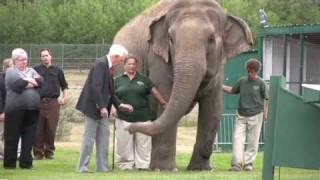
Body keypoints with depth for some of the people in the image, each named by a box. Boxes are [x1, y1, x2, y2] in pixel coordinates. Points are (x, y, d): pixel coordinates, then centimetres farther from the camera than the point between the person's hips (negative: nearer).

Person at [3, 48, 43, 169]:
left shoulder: (31, 71, 19)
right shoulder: (11, 72, 3)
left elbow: (40, 81, 2)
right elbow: (18, 83, -14)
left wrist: (26, 82, -9)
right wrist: (32, 82, -2)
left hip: (32, 108, 5)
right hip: (15, 108, -5)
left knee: (29, 137, 4)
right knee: (12, 137, 0)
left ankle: (26, 162, 9)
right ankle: (9, 163, 6)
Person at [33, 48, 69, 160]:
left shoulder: (57, 70, 12)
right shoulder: (36, 70, 10)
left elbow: (64, 86, 18)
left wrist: (65, 97, 4)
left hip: (53, 102, 0)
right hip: (38, 101, 0)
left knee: (51, 129, -1)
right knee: (38, 129, -2)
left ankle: (49, 151, 9)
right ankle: (38, 152, 4)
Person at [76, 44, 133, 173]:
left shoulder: (108, 67, 12)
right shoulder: (100, 64, -17)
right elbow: (96, 87, -23)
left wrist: (120, 105, 9)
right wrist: (102, 107, -24)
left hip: (101, 109, 10)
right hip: (93, 107, -10)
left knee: (103, 138, 9)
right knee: (89, 138, -4)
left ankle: (102, 167, 12)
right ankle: (83, 168, 1)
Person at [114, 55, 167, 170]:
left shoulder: (143, 79, 11)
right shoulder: (118, 80, 11)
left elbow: (154, 92, 7)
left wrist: (164, 104, 2)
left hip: (142, 117, 0)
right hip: (124, 118, 0)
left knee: (143, 143, -1)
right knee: (124, 143, -3)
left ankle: (143, 164, 5)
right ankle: (126, 164, 3)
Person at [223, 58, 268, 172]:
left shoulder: (261, 83, -2)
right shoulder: (242, 81, 7)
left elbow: (265, 99, 1)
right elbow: (232, 90, 18)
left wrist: (265, 113, -3)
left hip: (255, 116, -3)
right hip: (241, 115, 3)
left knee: (252, 141, 1)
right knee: (237, 138, -7)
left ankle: (248, 163, 9)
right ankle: (236, 163, -8)